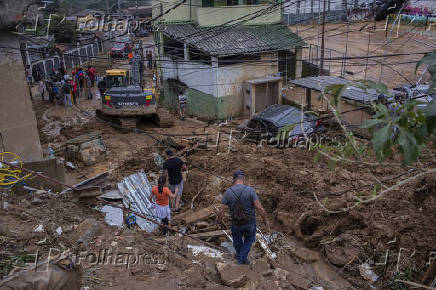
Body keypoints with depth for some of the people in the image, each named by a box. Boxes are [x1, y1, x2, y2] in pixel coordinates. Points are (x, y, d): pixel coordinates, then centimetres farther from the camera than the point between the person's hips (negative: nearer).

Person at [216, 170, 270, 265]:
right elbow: (260, 208, -23)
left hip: (236, 223, 2)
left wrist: (218, 221, 9)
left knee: (237, 239, 31)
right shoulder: (250, 190, -22)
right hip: (250, 222, -1)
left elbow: (221, 211, -11)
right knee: (249, 239, 28)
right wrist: (266, 220, -8)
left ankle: (240, 255, 53)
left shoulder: (228, 192, -16)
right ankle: (242, 260, 29)